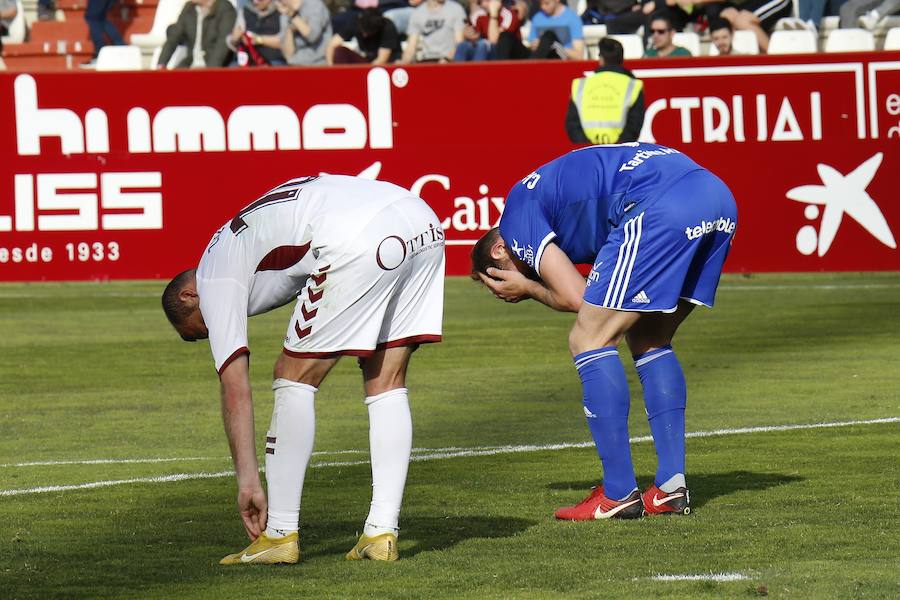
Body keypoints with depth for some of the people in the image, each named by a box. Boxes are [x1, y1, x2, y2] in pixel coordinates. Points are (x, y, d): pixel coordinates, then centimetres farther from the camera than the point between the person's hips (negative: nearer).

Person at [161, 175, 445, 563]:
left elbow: (235, 388, 8)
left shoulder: (214, 275, 14)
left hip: (361, 240, -8)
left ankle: (280, 535, 7)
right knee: (385, 383, 15)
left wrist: (247, 478, 8)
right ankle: (382, 533, 11)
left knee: (295, 376, 7)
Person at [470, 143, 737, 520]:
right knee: (648, 341, 22)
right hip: (717, 194, 9)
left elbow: (574, 297, 3)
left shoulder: (517, 211, 11)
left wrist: (528, 288, 21)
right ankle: (671, 488, 16)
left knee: (588, 340, 3)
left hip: (662, 205, -9)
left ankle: (619, 495, 2)